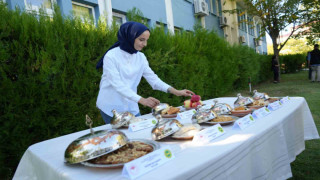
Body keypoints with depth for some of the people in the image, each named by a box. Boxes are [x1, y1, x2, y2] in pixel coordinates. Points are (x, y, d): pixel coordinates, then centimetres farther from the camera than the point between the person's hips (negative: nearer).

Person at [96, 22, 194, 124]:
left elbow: (153, 79, -2)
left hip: (131, 108, 5)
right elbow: (118, 85, -24)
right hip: (110, 108, -5)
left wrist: (176, 92, -14)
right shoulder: (111, 56, -16)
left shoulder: (141, 57, 1)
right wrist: (142, 100, -35)